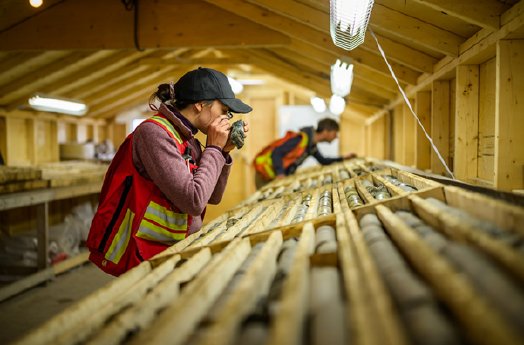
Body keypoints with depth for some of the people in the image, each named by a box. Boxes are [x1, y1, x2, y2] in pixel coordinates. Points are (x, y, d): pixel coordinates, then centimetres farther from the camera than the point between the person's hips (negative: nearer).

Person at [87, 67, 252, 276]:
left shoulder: (186, 139, 7)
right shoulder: (154, 132, -17)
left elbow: (212, 197, 12)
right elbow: (193, 201, -24)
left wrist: (224, 151, 1)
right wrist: (214, 149, -12)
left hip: (177, 249, 8)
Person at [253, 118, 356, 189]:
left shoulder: (312, 145, 8)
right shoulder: (300, 138, -22)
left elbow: (323, 161, 23)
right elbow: (276, 153, -26)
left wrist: (343, 158, 16)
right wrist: (280, 173, -35)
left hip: (280, 175, 9)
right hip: (265, 174, -9)